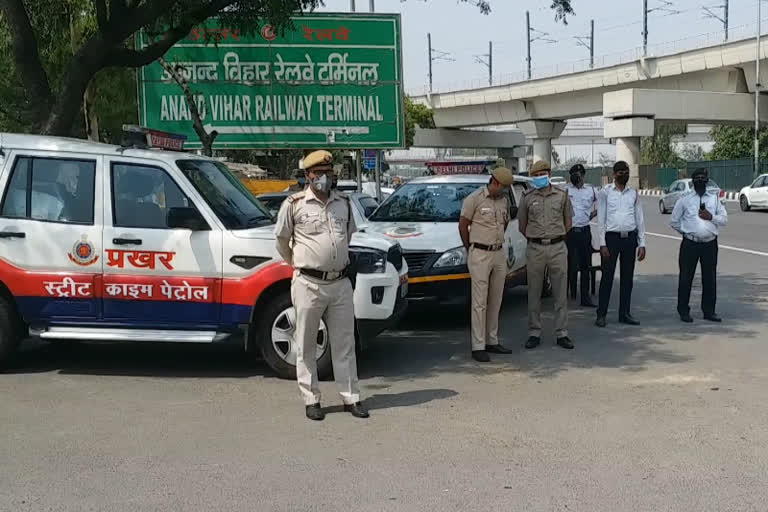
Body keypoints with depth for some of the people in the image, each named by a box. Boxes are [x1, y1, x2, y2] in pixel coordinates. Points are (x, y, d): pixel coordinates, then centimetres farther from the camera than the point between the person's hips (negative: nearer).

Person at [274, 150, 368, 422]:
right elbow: (281, 239, 8)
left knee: (344, 343, 8)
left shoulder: (343, 203, 10)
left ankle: (350, 397, 16)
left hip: (341, 283, 4)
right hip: (309, 284, -4)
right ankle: (311, 400, 15)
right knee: (306, 346, 4)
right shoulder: (294, 204, -3)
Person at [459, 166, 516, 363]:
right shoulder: (474, 199, -10)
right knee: (480, 302, -5)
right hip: (480, 256, -6)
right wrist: (470, 250, 4)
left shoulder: (504, 200, 10)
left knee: (495, 301, 10)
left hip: (499, 254, 7)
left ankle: (492, 341, 19)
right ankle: (478, 347, -2)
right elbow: (463, 225, -4)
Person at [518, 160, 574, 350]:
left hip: (558, 248, 0)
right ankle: (534, 333, 11)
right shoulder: (527, 198, 3)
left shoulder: (562, 195, 4)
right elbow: (522, 226, 11)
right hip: (535, 249, 0)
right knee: (534, 294, 4)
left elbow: (568, 223, 13)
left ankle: (562, 333, 8)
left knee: (561, 293, 2)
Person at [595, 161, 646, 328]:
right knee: (607, 277, -1)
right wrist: (602, 243, -10)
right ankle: (601, 314, 7)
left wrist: (642, 244, 5)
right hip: (612, 237, -3)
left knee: (627, 277, 9)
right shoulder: (605, 192, 1)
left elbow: (640, 219, 11)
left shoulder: (634, 193, 10)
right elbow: (601, 219, -3)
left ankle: (624, 313, 18)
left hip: (630, 238, 4)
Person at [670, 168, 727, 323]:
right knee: (686, 277, 1)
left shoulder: (715, 199, 12)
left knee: (709, 278, 6)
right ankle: (683, 311, 11)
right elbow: (674, 221, 9)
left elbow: (724, 218, 8)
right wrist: (686, 231, 2)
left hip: (710, 244, 2)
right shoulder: (684, 200, 5)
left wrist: (711, 217, -9)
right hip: (690, 244, -2)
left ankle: (709, 311, 17)